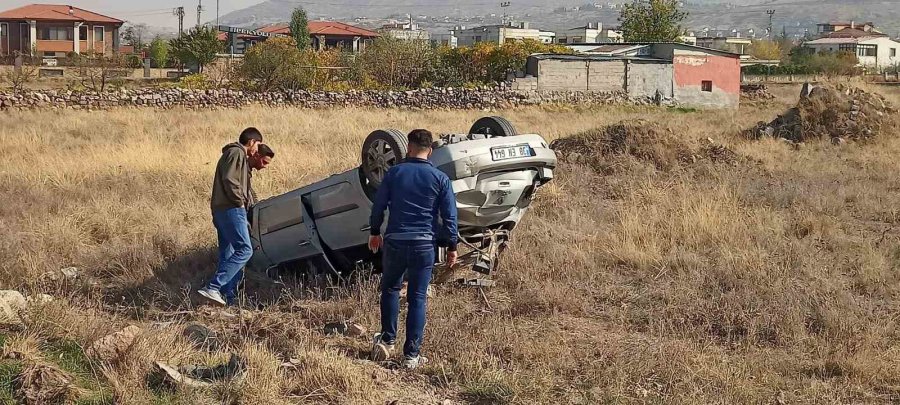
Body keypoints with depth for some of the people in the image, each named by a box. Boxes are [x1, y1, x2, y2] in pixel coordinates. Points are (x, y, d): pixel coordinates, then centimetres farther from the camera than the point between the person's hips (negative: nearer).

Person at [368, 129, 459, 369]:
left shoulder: (394, 173, 1)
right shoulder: (440, 179, -1)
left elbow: (378, 205, 8)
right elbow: (449, 215, -1)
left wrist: (375, 232, 22)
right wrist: (451, 246, 7)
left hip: (395, 241, 1)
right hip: (425, 243, 0)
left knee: (390, 289, 21)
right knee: (417, 298, 4)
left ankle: (387, 340, 16)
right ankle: (411, 355, 4)